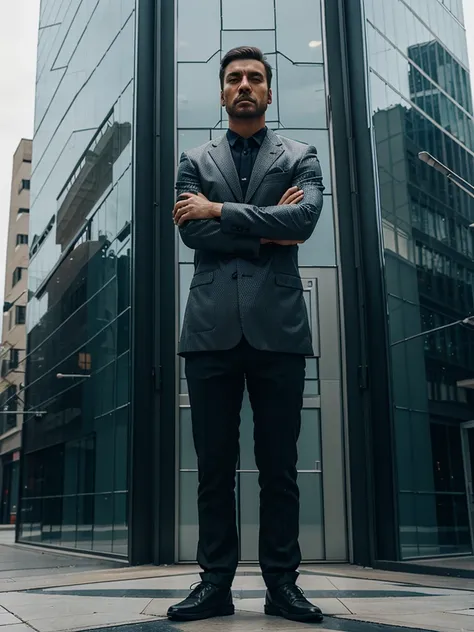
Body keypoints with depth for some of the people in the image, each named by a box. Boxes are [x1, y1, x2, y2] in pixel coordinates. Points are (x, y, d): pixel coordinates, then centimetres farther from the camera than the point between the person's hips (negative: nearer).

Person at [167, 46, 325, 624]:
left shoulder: (300, 158, 15)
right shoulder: (195, 161, 18)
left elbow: (303, 218, -5)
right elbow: (192, 234, 2)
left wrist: (220, 211, -6)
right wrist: (266, 231, -4)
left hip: (277, 325, -1)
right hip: (212, 327, 1)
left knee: (278, 463, 3)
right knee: (214, 463, 4)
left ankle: (282, 582, 13)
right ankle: (216, 582, 13)